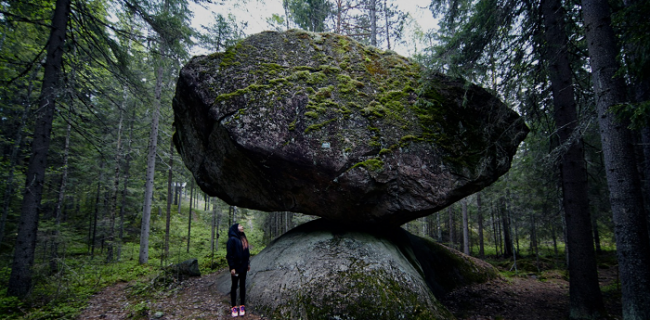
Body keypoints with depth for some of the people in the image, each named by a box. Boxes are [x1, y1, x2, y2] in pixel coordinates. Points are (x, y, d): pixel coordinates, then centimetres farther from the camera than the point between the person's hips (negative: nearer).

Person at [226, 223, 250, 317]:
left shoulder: (243, 239, 11)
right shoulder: (232, 239, -11)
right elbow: (229, 254, -14)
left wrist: (248, 264, 13)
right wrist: (232, 267, -17)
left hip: (243, 266, 7)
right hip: (236, 266, -6)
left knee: (242, 285, 10)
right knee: (234, 285, 4)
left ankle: (242, 306, 19)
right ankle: (233, 307, 13)